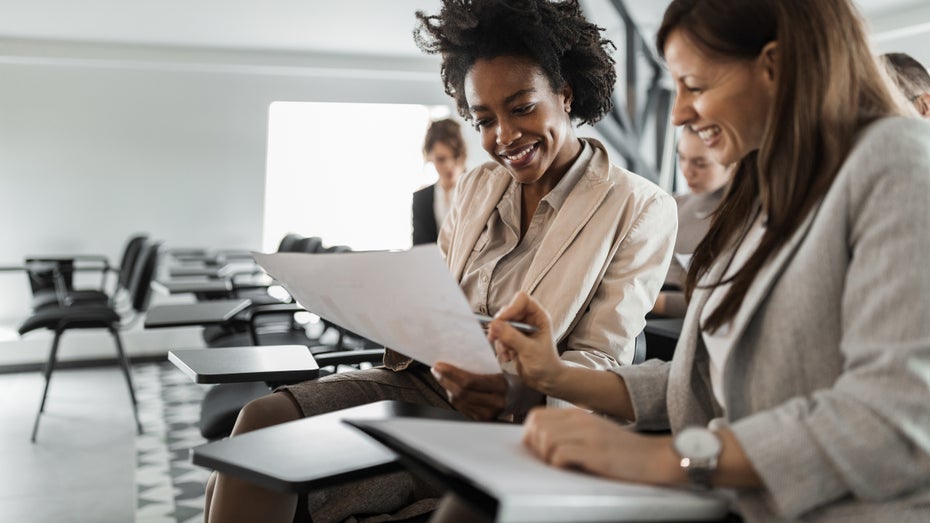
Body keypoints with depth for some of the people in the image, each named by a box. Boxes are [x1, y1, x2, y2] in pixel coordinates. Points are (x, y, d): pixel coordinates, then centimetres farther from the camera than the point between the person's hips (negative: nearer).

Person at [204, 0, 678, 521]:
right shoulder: (477, 188, 16)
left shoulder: (641, 208, -3)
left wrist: (517, 393, -28)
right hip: (423, 382, 6)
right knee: (265, 418, -20)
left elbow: (600, 364, -8)